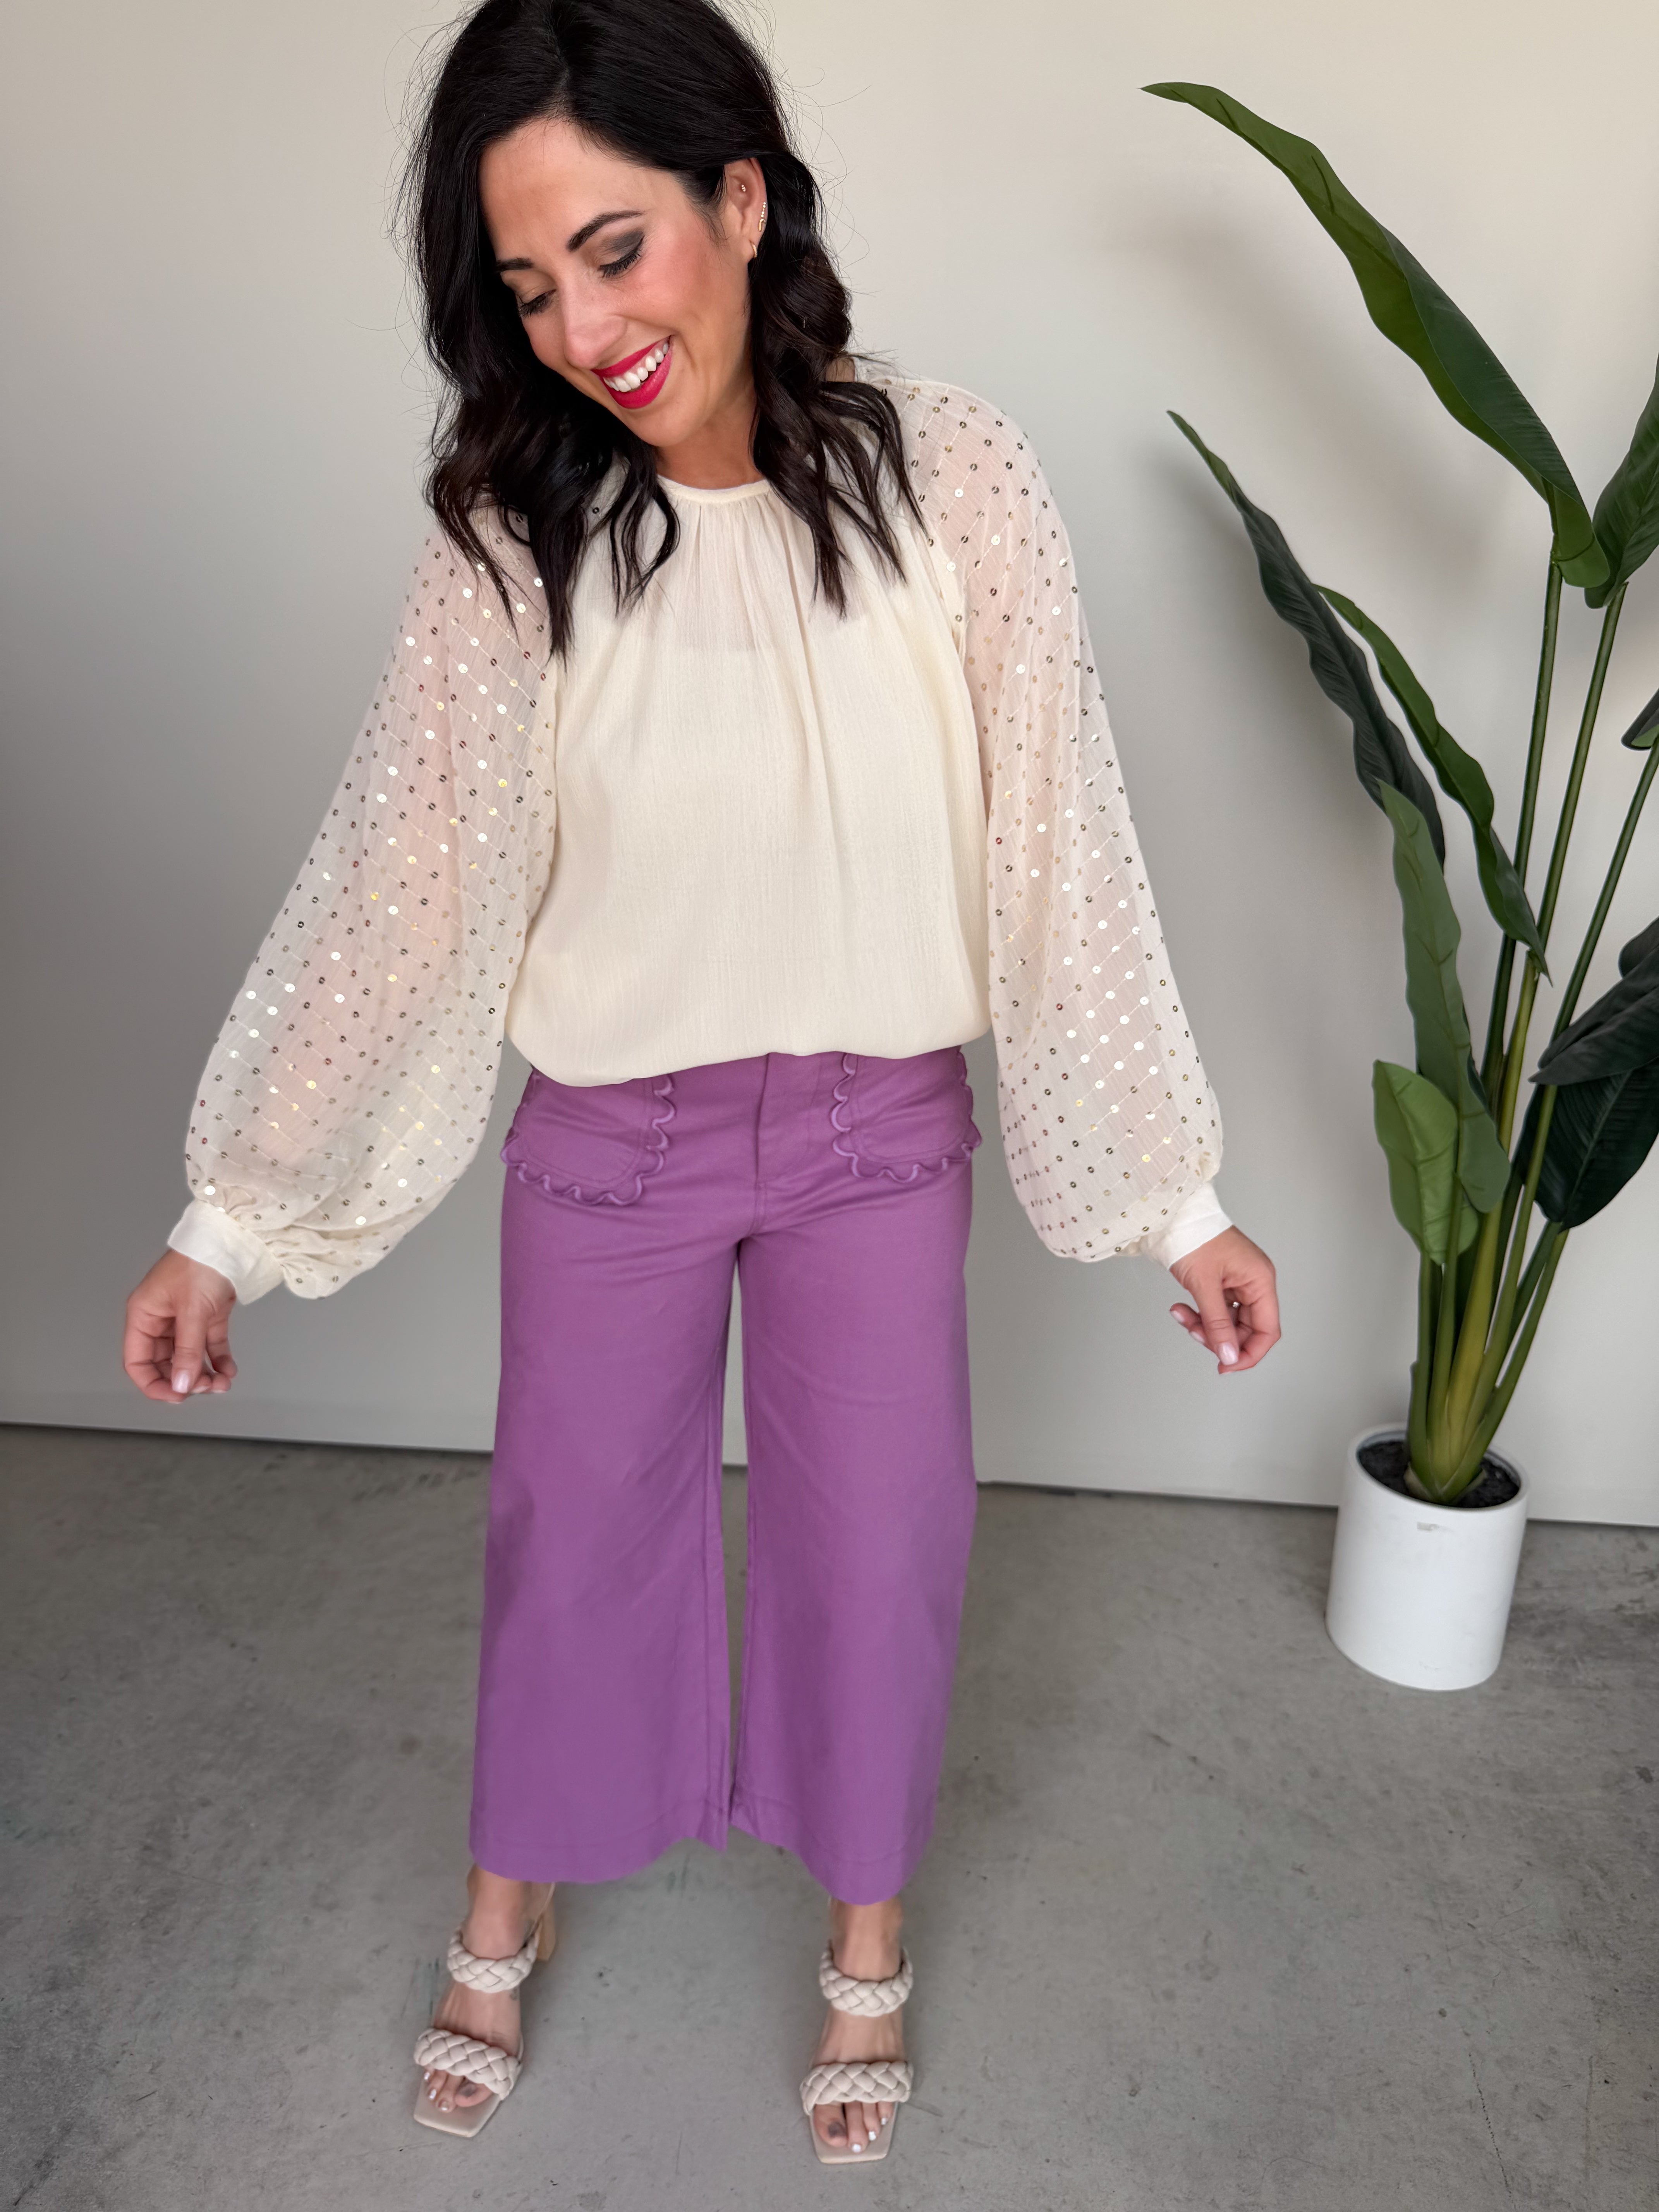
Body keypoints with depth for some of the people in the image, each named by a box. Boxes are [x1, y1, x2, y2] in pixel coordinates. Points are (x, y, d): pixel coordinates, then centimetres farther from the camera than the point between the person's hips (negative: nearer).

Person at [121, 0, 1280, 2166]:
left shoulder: (956, 482, -14)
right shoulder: (512, 534, -11)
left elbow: (1064, 857, -9)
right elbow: (391, 889, -8)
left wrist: (1185, 1195, -5)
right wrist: (226, 1220, -5)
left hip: (879, 1134, 0)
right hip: (610, 1141, 1)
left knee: (875, 1546, 16)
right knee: (574, 1533, 19)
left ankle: (867, 1937, 46)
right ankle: (511, 1905, 49)